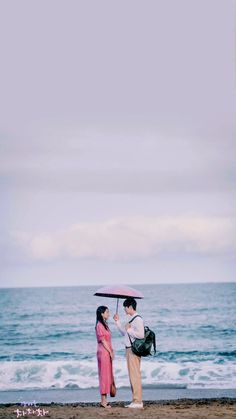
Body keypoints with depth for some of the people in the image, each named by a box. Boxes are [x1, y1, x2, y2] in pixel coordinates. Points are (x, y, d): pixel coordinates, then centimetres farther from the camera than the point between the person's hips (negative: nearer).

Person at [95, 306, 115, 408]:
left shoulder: (105, 325, 16)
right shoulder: (99, 325, -13)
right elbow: (103, 341, -16)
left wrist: (111, 351, 9)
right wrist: (110, 352, -13)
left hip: (108, 352, 9)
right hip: (103, 352, -9)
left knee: (108, 375, 10)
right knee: (104, 375, -6)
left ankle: (104, 400, 13)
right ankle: (103, 401, -3)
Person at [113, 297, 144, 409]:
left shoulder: (138, 319, -13)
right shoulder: (131, 319, 17)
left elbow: (141, 335, -24)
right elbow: (124, 333, 27)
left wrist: (129, 329, -15)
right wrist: (117, 322, 23)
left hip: (134, 350, -10)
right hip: (129, 349, 10)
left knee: (135, 375, -9)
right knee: (132, 375, 11)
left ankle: (138, 401, -7)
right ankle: (136, 400, 16)